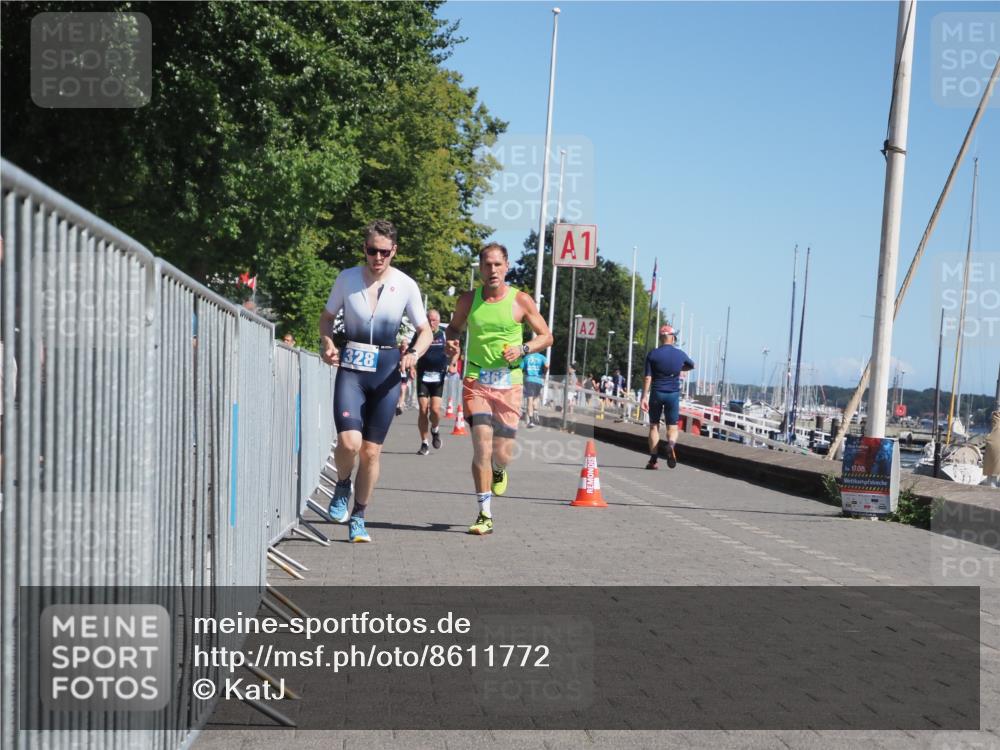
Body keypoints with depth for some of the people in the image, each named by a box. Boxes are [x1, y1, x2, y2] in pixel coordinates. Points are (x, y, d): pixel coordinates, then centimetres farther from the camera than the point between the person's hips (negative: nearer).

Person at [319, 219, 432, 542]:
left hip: (387, 371, 1)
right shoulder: (347, 278, -1)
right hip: (352, 369, -1)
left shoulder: (406, 285, -1)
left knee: (372, 451, 5)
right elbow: (327, 317, 13)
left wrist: (413, 353, -13)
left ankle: (358, 517, 22)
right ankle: (343, 486, 13)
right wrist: (327, 343, -7)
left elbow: (425, 331, 8)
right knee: (349, 441, -20)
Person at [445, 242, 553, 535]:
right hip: (476, 381, 0)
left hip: (509, 384, 0)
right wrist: (451, 341, -1)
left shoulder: (521, 300, 0)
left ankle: (499, 470, 42)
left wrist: (523, 349, -12)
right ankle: (485, 515, -5)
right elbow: (453, 327, 21)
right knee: (482, 447, -14)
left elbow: (546, 336, 6)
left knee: (502, 453, 3)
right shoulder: (468, 300, 4)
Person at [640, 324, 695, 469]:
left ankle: (653, 460, 5)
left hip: (656, 393, -1)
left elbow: (648, 378, -9)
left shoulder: (653, 354, -5)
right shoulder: (680, 354, 2)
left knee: (654, 426, 9)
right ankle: (671, 444, -25)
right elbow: (692, 365, 23)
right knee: (672, 426, 8)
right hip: (673, 394, 1)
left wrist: (644, 396, -7)